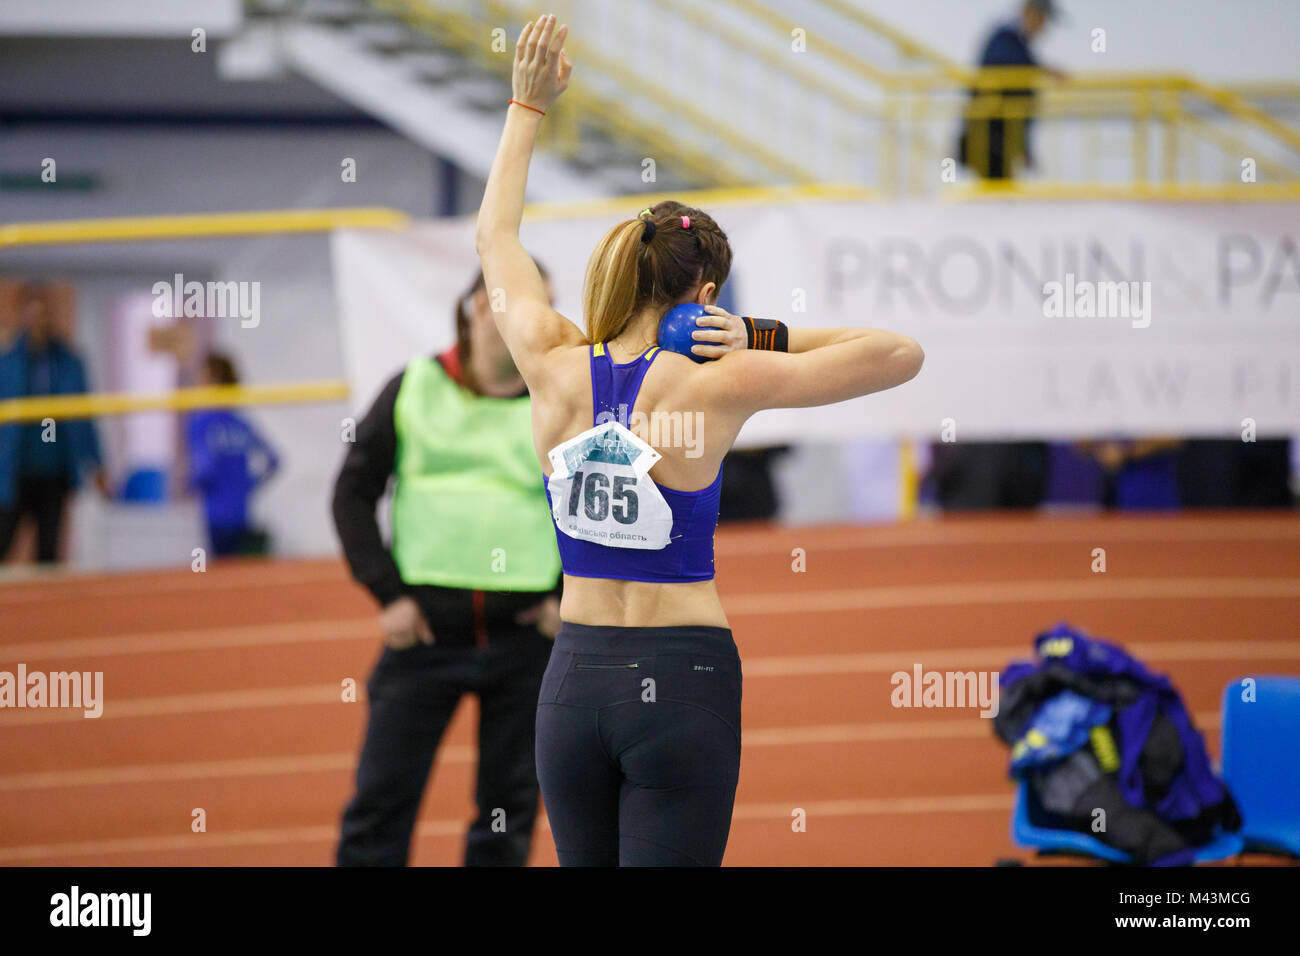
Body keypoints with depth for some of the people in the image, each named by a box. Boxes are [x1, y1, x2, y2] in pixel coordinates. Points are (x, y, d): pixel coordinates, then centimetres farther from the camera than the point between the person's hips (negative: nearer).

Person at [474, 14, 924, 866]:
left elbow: (496, 233, 19)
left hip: (575, 677, 4)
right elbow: (902, 356, -8)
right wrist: (764, 342, -6)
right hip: (682, 681, -4)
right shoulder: (713, 386, -11)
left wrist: (529, 105, 28)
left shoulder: (556, 369, 0)